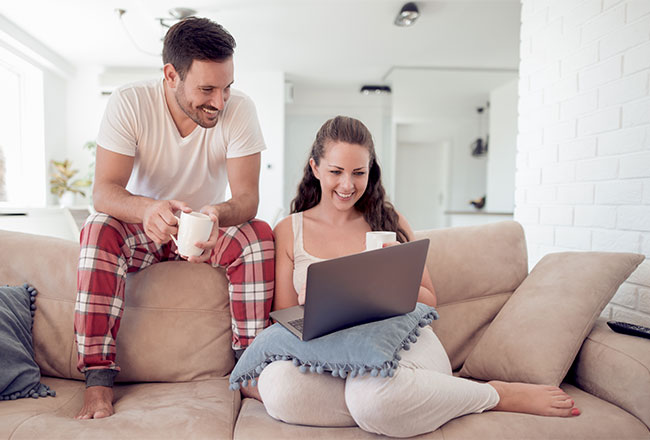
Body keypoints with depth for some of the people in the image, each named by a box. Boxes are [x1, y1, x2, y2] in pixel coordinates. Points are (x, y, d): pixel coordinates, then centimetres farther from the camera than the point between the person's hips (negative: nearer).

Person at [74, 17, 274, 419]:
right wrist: (148, 209, -49)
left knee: (260, 235, -28)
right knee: (99, 230, -31)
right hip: (141, 228, 0)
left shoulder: (240, 109, -18)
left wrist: (219, 215, -47)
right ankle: (98, 378, -22)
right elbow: (104, 191, -25)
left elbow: (247, 197, -23)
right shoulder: (128, 103, -18)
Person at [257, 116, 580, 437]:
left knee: (372, 392, -38)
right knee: (274, 382, -33)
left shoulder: (389, 221, 12)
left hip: (403, 342, -1)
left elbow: (429, 303, 13)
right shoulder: (288, 232, 10)